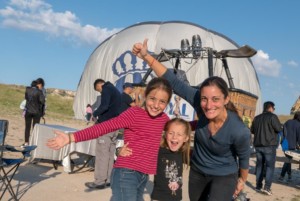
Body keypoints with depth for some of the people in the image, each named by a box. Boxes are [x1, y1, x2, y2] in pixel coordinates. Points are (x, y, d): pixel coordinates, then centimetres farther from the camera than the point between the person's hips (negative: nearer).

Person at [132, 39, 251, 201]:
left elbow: (243, 157, -13)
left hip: (224, 177, -4)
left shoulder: (239, 131, -33)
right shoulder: (200, 104, -26)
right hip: (197, 171, 5)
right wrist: (146, 56, -31)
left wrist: (242, 180, 6)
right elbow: (173, 82, -24)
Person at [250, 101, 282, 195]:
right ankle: (267, 187, -12)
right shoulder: (272, 116, -8)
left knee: (259, 165, 12)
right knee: (270, 166, -3)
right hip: (269, 145, -6)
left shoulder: (257, 118, 10)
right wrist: (280, 126, 10)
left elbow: (252, 130, 17)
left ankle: (258, 186, 13)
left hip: (258, 145, 6)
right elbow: (279, 129, -11)